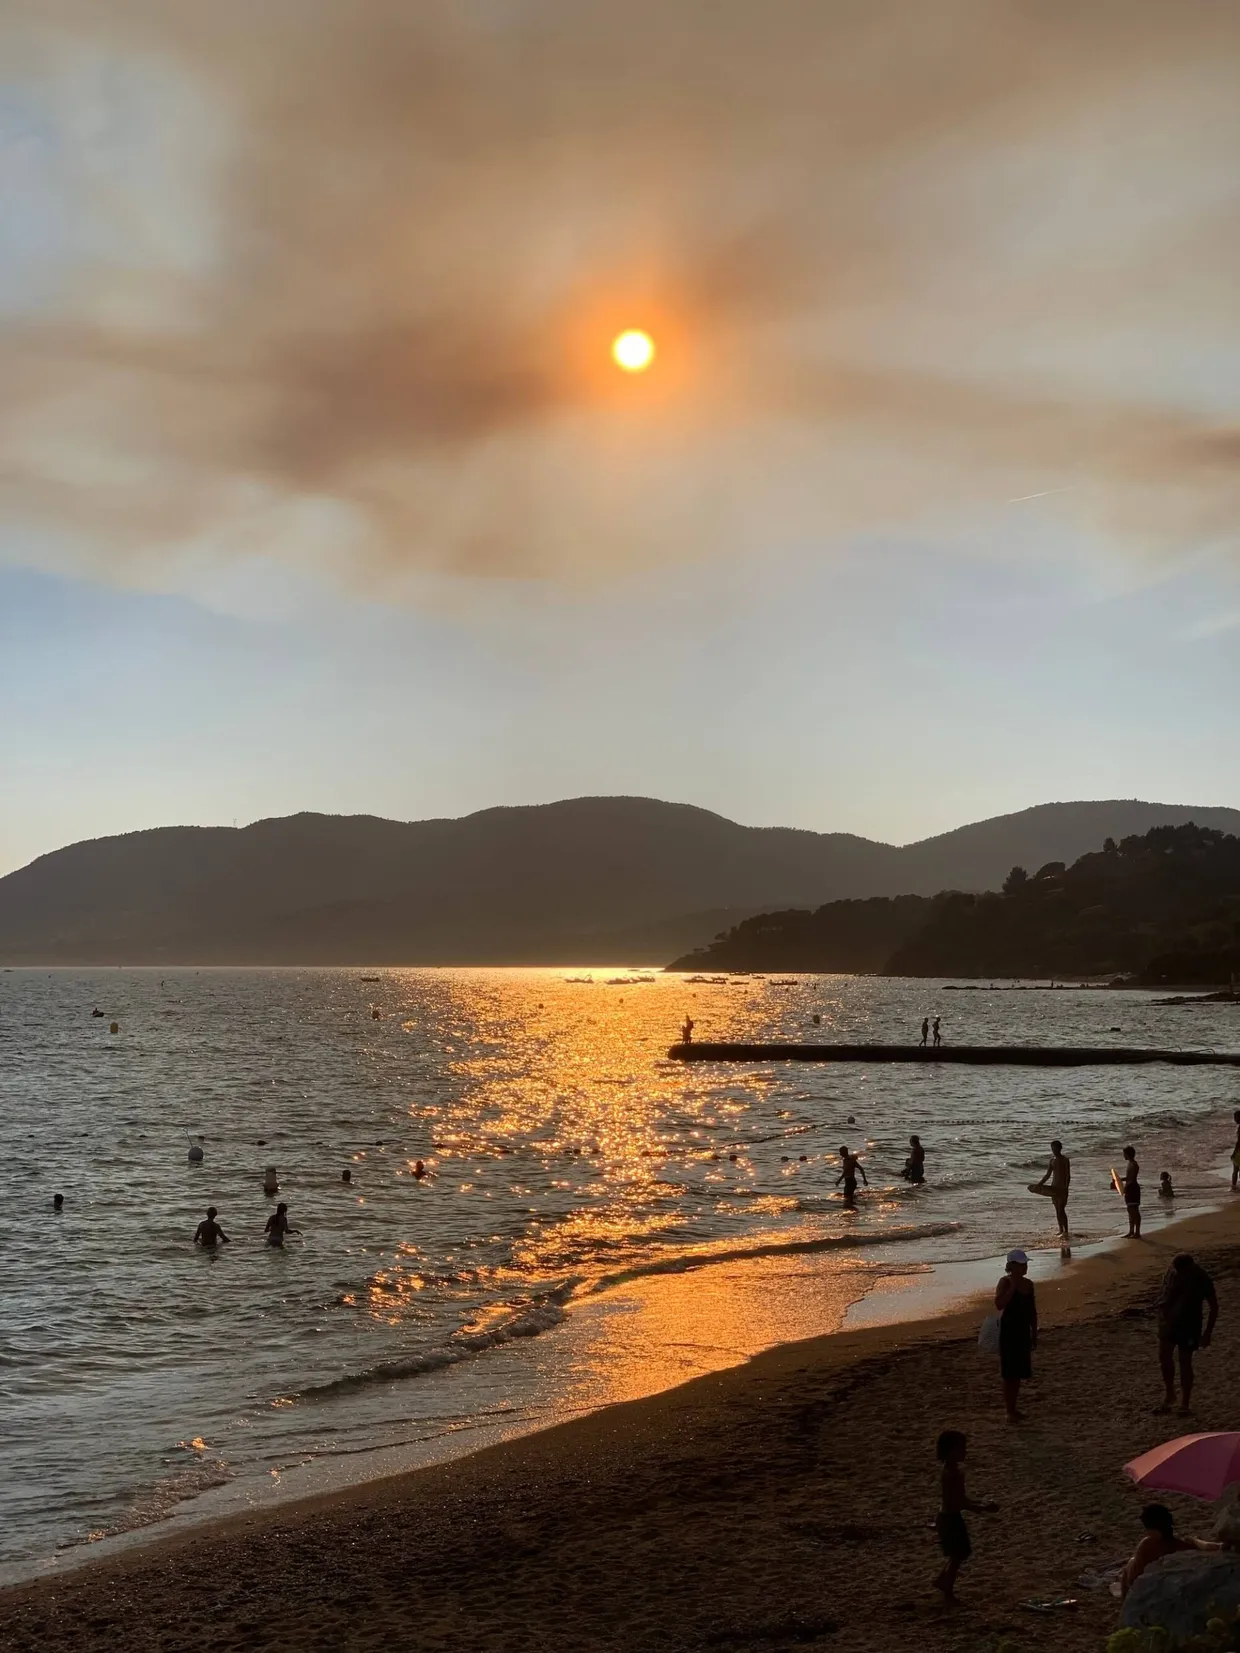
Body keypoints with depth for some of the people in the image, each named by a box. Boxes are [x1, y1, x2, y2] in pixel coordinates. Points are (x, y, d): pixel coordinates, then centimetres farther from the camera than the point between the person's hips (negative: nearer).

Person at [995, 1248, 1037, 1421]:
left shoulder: (1028, 1284, 8)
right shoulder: (1005, 1283, -12)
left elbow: (1032, 1311, 16)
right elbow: (999, 1305, -28)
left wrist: (1034, 1334, 16)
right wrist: (1012, 1287, -25)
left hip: (1023, 1331, 7)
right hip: (1009, 1331, -7)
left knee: (1019, 1372, 13)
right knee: (1009, 1373, -3)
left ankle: (1014, 1408, 25)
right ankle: (1010, 1411, 3)